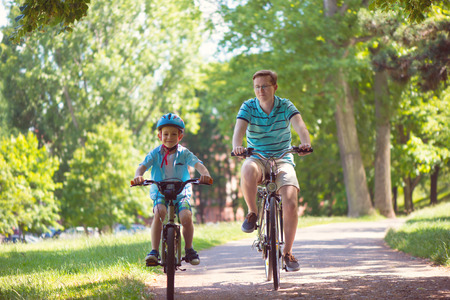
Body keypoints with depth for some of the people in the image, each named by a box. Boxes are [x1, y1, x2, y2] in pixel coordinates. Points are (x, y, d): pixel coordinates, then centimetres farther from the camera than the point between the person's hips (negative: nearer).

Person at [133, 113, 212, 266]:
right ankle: (154, 251, -25)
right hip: (160, 194, 0)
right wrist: (138, 176, -37)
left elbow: (197, 163, -14)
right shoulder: (155, 154, 1)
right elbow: (143, 165, -13)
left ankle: (188, 249, 3)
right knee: (159, 213, -31)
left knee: (186, 217, -23)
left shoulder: (184, 153, 0)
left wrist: (204, 173, -38)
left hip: (181, 193, 0)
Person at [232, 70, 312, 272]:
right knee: (247, 170, -39)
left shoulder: (285, 106, -6)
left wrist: (305, 142, -47)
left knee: (290, 204, -20)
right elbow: (239, 128, -23)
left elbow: (299, 125, -24)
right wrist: (237, 146, -47)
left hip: (282, 160, 1)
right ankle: (252, 213, -15)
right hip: (257, 159, 0)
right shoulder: (248, 107, -6)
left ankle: (287, 252, -2)